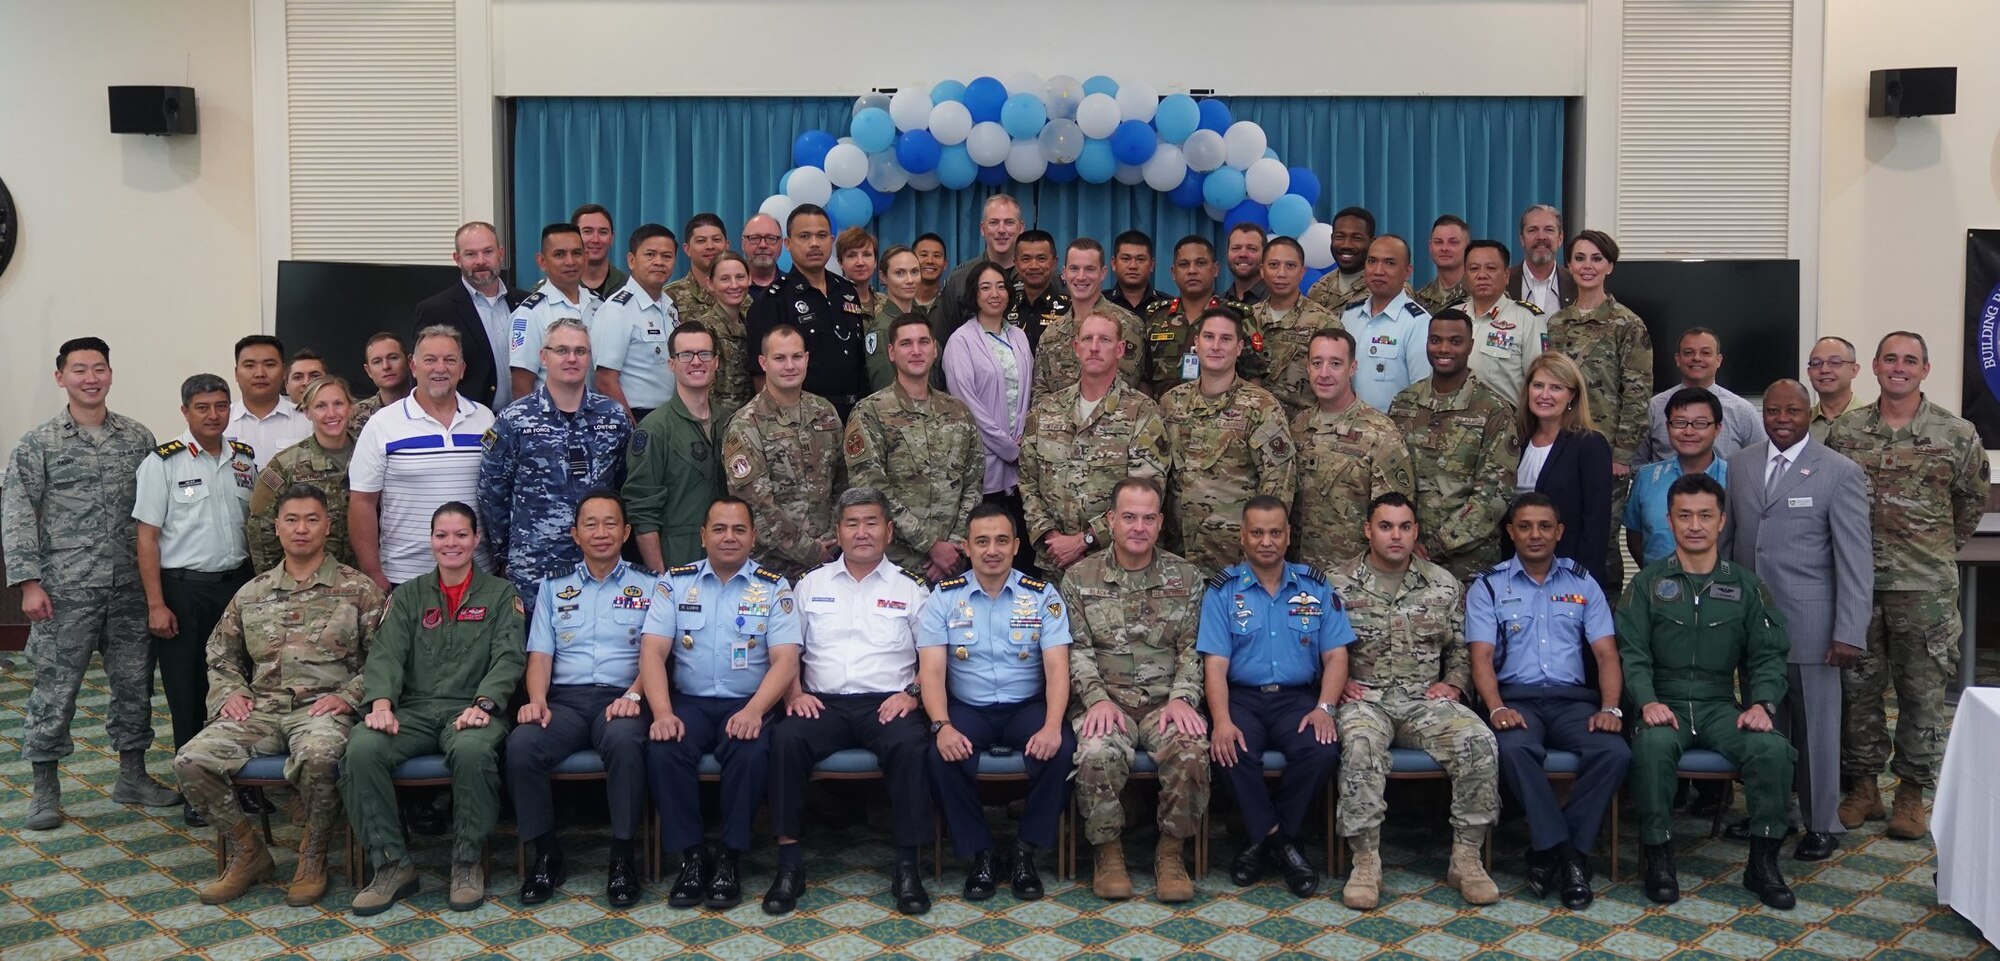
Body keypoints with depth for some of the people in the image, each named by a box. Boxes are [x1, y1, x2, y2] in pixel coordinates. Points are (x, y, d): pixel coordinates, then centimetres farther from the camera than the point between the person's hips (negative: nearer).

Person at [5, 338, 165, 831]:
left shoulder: (138, 437, 7)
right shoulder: (38, 443, -1)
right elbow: (17, 514, -4)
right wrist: (28, 581, -11)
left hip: (129, 587, 3)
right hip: (65, 588, -3)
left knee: (134, 682, 10)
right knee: (54, 687, 1)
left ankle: (132, 775, 23)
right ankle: (45, 789, 13)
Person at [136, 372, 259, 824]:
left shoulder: (245, 459, 8)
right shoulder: (163, 462, -4)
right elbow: (148, 536, -6)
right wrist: (156, 604, -11)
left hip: (238, 583, 4)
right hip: (184, 589, -3)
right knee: (188, 694, 4)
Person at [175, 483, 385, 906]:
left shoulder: (357, 590, 6)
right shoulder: (251, 594, 18)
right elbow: (221, 656, 25)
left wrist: (347, 696, -11)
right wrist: (230, 693, 6)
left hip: (323, 709, -4)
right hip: (262, 708, 4)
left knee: (317, 757, -38)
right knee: (192, 760, -20)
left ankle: (313, 855, -11)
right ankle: (246, 851, 0)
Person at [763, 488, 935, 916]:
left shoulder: (911, 588, 13)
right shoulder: (811, 584, 17)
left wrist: (912, 694, -8)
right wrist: (795, 693, -3)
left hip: (887, 703, -1)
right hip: (824, 702, 1)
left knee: (910, 745, -34)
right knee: (786, 740, -30)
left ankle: (907, 865, -24)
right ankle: (789, 861, -23)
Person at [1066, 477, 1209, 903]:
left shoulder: (1186, 577, 10)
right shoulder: (1080, 577, 7)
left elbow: (1192, 649, 6)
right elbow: (1077, 650, 1)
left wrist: (1182, 697, -11)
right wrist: (1097, 699, -14)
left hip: (1165, 701, 1)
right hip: (1105, 700, -1)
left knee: (1191, 752, -31)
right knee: (1098, 755, -33)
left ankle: (1171, 851, -9)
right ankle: (1108, 851, -9)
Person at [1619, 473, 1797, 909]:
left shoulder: (1745, 585, 12)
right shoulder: (1648, 583, 7)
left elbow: (1768, 654, 9)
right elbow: (1632, 652, 0)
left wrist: (1763, 703, -10)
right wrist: (1647, 701, -18)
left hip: (1721, 706, 2)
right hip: (1665, 704, -2)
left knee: (1773, 748, -27)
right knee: (1653, 745, -35)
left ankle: (1763, 861, -11)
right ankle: (1657, 854, -20)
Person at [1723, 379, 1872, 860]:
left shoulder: (1841, 473, -5)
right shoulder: (1738, 464, 8)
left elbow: (1856, 559, -8)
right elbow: (1723, 538, 12)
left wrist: (1850, 633, -13)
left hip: (1809, 625, -4)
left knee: (1815, 726, 5)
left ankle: (1822, 824, 19)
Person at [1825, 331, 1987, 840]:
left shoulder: (1957, 434, -1)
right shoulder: (1844, 430, 3)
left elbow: (1971, 501, 12)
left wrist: (1941, 549, 16)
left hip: (1925, 587, -1)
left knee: (1922, 693, 5)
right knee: (1857, 687, 7)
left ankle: (1912, 793, 16)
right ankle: (1862, 787, 19)